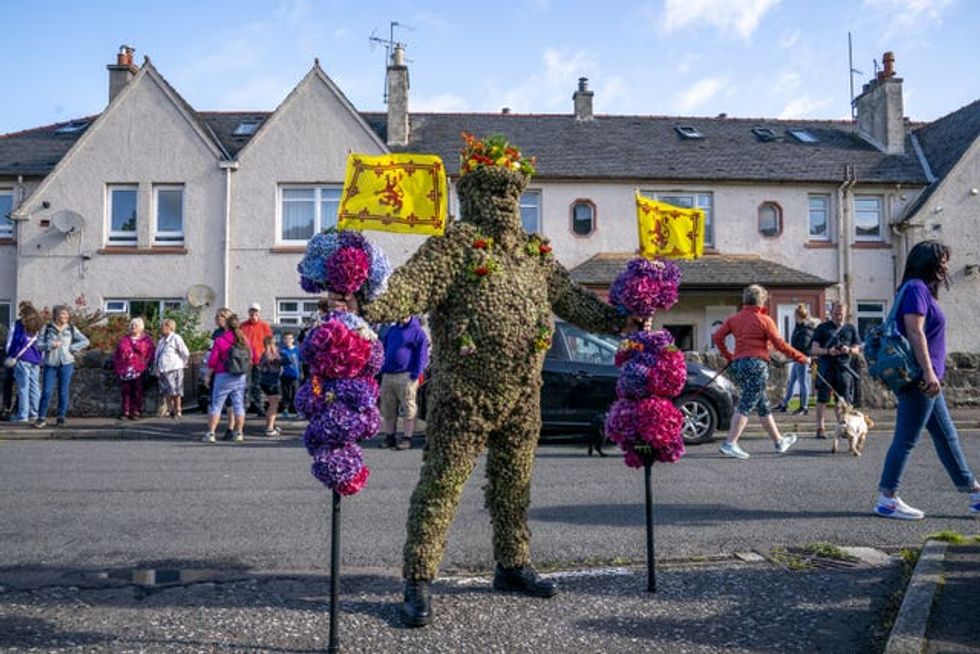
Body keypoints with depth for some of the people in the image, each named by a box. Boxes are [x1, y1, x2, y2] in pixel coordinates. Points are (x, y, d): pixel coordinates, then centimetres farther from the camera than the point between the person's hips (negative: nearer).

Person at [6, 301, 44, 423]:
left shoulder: (18, 325, -4)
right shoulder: (39, 325, 12)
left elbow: (12, 343, -4)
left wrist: (10, 357, 4)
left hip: (22, 359, -5)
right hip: (36, 360, 5)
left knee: (23, 387, -4)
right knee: (35, 387, 7)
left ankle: (23, 415, -4)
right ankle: (34, 414, 10)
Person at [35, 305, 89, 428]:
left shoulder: (71, 329, 5)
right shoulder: (47, 328, 3)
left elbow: (85, 341, 4)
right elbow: (39, 345, 1)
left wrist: (72, 348, -4)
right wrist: (51, 345, -15)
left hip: (66, 364, 1)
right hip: (50, 364, -1)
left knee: (63, 392, 3)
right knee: (46, 391, -5)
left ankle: (61, 418, 11)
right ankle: (42, 418, 3)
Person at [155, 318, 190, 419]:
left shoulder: (176, 338, -10)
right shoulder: (161, 340, 14)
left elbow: (185, 353, -12)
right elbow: (158, 355, 22)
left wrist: (182, 364, 0)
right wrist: (157, 369, 13)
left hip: (174, 369, -7)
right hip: (163, 371, 8)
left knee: (176, 392, -2)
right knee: (167, 392, 11)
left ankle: (178, 411, 7)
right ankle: (170, 410, 22)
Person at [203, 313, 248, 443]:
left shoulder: (220, 340, -7)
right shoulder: (244, 340, 4)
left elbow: (212, 361, -6)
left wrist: (208, 376, 3)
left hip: (223, 376, -3)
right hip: (241, 377, 3)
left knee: (216, 405, 3)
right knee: (239, 405, 8)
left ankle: (211, 433, 0)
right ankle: (238, 433, 10)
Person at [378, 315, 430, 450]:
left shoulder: (417, 331, -3)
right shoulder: (391, 330, 17)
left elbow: (422, 355, -7)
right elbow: (384, 350, 24)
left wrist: (415, 375, -12)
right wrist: (383, 369, 13)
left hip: (406, 377, -6)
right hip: (387, 375, 6)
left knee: (408, 408, -1)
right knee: (387, 409, 9)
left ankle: (407, 437, 5)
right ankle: (389, 435, 18)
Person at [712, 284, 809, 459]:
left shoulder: (734, 319, 11)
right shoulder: (764, 320, -5)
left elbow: (717, 336, 2)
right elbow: (779, 344, -7)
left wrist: (728, 356, 11)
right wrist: (802, 358, 1)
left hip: (738, 364, 7)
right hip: (756, 365, -7)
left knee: (763, 406, 17)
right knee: (746, 406, -8)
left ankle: (779, 441, 29)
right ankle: (730, 443, -15)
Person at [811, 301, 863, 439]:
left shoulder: (851, 328, 14)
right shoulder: (823, 327, 7)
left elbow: (857, 349, 15)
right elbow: (814, 349, 2)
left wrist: (849, 350, -8)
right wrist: (828, 351, -16)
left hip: (843, 367, 2)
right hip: (825, 366, -2)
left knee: (843, 400, 4)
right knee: (822, 399, -3)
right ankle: (820, 428, 2)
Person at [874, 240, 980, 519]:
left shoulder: (923, 290, 20)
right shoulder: (915, 287, -11)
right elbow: (915, 331, -20)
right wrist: (928, 372, -24)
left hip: (924, 380, 11)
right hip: (918, 378, -11)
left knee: (947, 437, 14)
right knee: (906, 439, -6)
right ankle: (886, 500, -1)